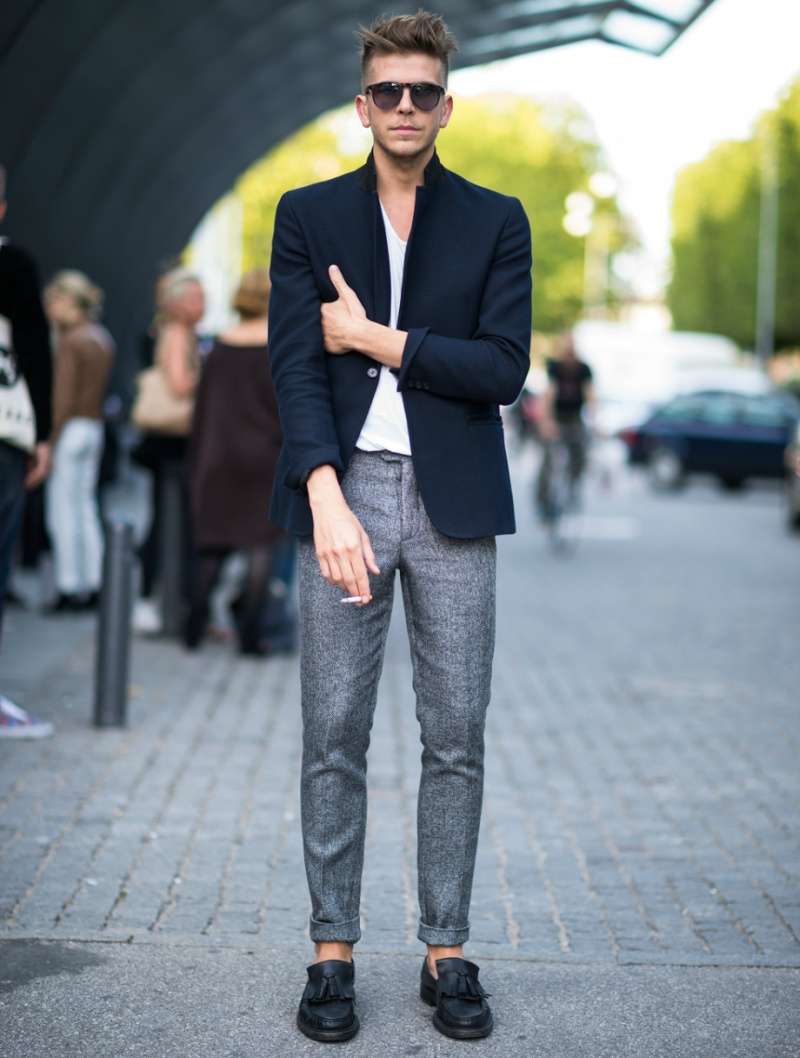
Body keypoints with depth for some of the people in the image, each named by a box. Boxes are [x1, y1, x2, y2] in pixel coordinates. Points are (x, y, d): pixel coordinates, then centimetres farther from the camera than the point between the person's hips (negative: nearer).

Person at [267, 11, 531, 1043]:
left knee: (455, 738, 4)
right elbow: (295, 368, -5)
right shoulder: (307, 215, 6)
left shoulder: (495, 221, 7)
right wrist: (326, 499, -18)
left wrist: (376, 337, -8)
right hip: (344, 491, 0)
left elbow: (504, 368, -4)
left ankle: (446, 951, 15)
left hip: (453, 499, 1)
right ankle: (332, 951, 13)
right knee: (333, 736, 2)